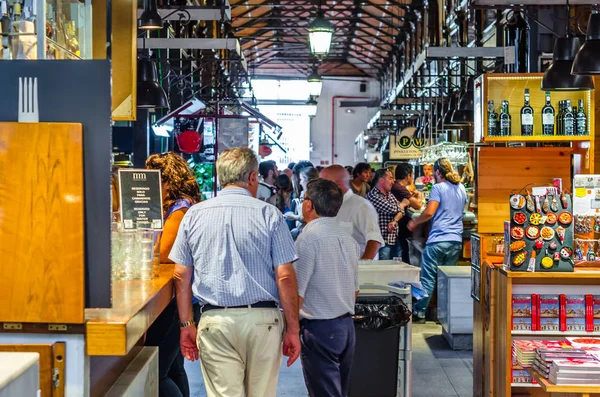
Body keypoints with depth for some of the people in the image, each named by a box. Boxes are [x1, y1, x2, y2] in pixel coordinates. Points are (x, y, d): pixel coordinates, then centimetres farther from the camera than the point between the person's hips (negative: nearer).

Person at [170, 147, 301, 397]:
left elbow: (181, 276, 6)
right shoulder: (269, 214, -1)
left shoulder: (194, 215, 6)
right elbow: (285, 276, -4)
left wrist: (186, 324, 13)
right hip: (263, 319, -1)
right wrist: (293, 329, 2)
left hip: (215, 320, 1)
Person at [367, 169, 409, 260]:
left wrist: (394, 221, -12)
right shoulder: (373, 195, -13)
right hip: (383, 240, -8)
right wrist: (403, 203, 3)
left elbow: (401, 210, 10)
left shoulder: (390, 194, 16)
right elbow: (392, 209, -18)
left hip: (395, 240, 8)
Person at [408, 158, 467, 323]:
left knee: (428, 277, -1)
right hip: (456, 240, 6)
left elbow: (429, 212, -14)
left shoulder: (438, 187, -8)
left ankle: (419, 312, 1)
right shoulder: (461, 188, 13)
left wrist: (415, 222, -1)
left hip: (438, 240, -6)